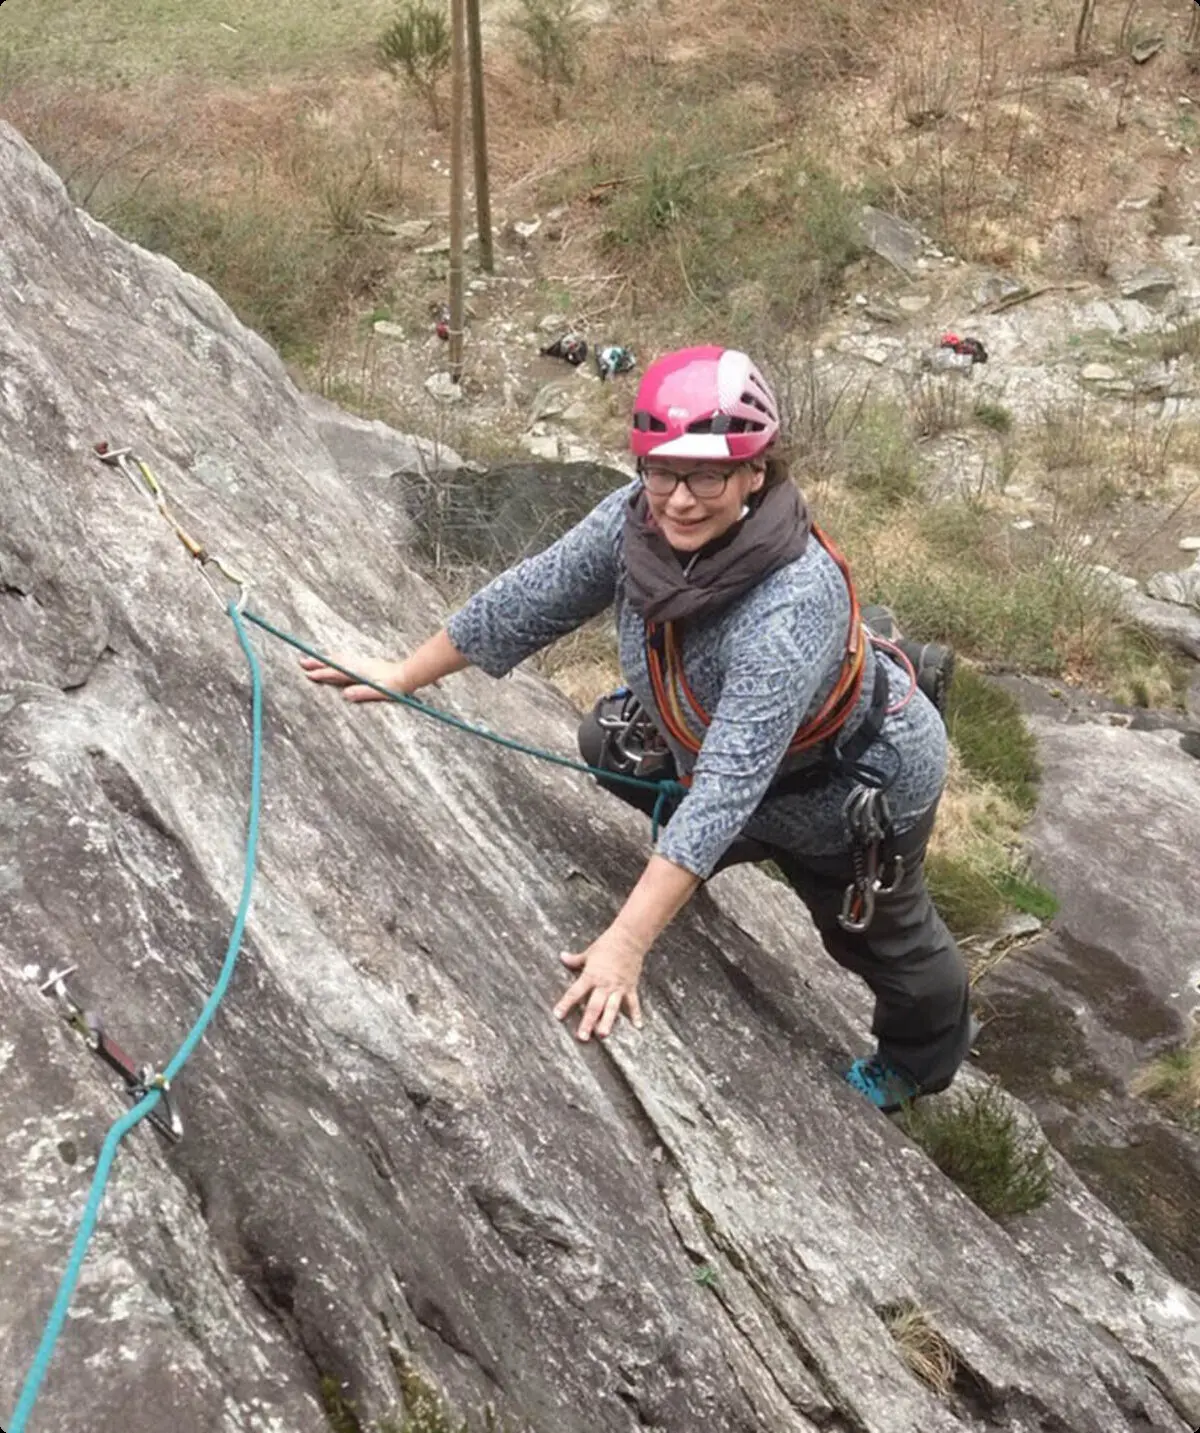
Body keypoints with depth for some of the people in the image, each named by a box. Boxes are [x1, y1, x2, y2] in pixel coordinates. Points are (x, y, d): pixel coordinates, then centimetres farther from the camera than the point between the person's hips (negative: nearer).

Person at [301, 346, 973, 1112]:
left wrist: (626, 944, -51)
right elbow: (528, 598, -14)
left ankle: (925, 1056, 55)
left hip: (861, 782, -5)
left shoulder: (794, 599, -44)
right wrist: (403, 675, -6)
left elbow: (728, 787, -48)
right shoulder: (636, 519, -27)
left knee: (880, 936, 20)